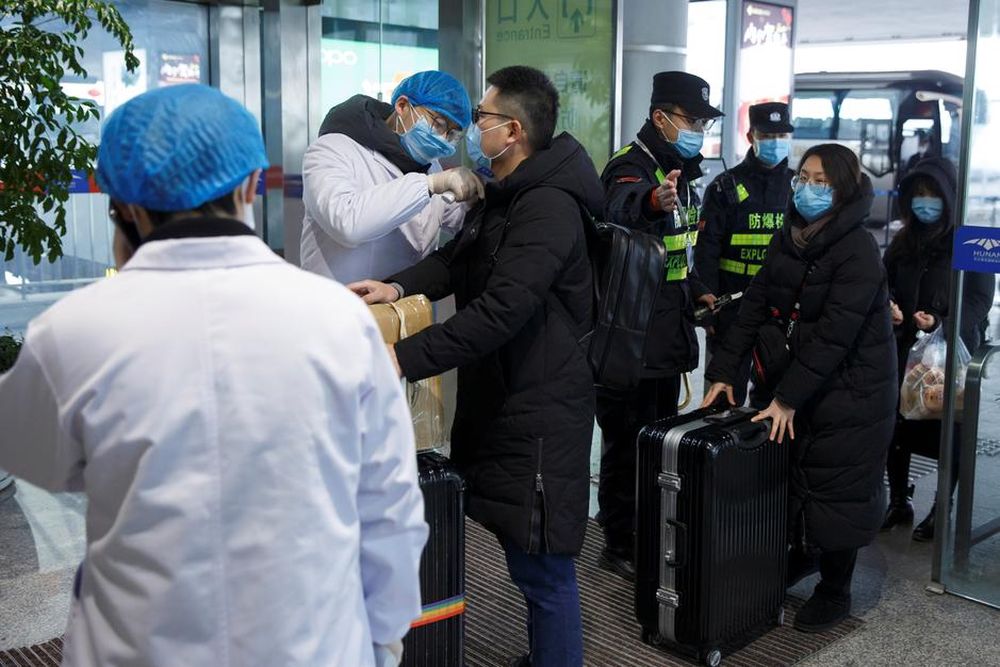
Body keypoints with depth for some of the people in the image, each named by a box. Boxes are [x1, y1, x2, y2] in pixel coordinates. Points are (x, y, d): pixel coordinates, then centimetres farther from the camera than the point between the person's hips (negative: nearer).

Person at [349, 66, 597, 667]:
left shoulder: (548, 207, -20)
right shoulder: (505, 196, 15)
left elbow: (498, 312, -28)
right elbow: (456, 261, 12)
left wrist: (403, 359, -30)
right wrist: (398, 286, -7)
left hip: (539, 414, -10)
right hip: (499, 402, 10)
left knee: (543, 568, 1)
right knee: (525, 560, 21)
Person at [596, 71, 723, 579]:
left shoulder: (680, 171, 12)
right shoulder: (632, 167, -17)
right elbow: (620, 207, -44)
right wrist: (653, 200, -64)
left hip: (667, 336, 9)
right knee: (628, 441, 0)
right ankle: (619, 545, 16)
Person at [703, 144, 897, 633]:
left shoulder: (858, 251, -19)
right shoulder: (787, 239, 4)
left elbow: (834, 335, -23)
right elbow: (755, 306, 2)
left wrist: (788, 398, -23)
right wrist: (724, 371, -5)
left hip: (850, 391, -6)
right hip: (798, 379, 6)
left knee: (836, 487, 3)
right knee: (792, 475, 12)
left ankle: (835, 591, 21)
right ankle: (803, 553, 39)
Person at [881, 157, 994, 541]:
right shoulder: (903, 241, 9)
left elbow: (980, 300, -7)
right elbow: (886, 283, 17)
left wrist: (941, 322, -23)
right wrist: (889, 305, -5)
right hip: (903, 351, 4)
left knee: (946, 431, 4)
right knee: (896, 425, 6)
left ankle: (941, 511, 20)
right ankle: (898, 502, 23)